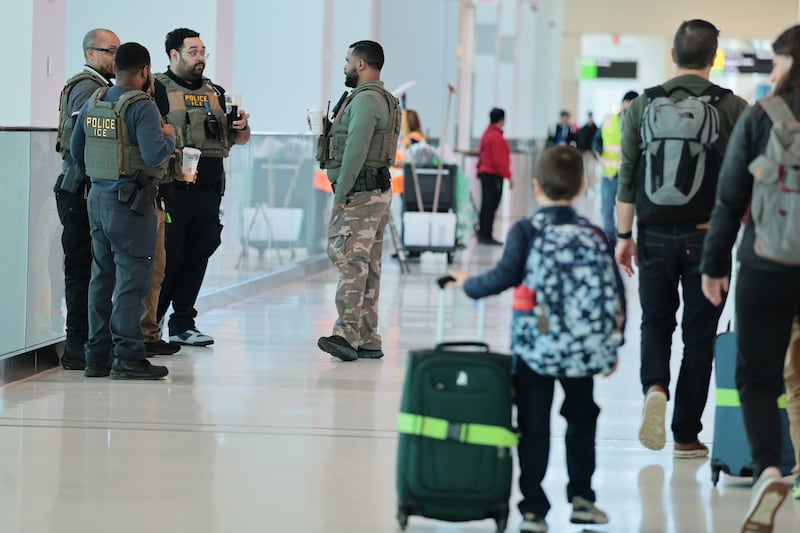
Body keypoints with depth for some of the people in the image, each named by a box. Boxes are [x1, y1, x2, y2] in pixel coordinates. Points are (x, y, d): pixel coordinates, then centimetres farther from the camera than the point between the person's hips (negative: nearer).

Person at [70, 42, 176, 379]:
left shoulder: (92, 103, 9)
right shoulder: (141, 106, -15)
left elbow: (76, 150, 16)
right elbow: (154, 153, -24)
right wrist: (169, 136, -4)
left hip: (98, 197, 8)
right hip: (129, 200, -8)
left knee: (102, 277, 13)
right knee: (131, 279, -3)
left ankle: (97, 356, 17)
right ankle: (127, 357, -4)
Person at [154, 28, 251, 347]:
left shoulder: (215, 93, 16)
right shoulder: (158, 90, -4)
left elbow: (239, 140, 21)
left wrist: (241, 126, -1)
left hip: (209, 190, 6)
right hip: (173, 189, -6)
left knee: (198, 255, 9)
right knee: (168, 257, -3)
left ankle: (182, 324, 19)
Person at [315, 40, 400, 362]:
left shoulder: (365, 100, -13)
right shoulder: (385, 100, 21)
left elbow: (356, 151, -20)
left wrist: (341, 194, -19)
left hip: (359, 191, -11)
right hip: (379, 190, 11)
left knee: (349, 260, -14)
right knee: (367, 267, 10)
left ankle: (347, 336, -19)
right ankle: (368, 341, 12)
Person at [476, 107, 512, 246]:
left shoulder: (487, 134, 13)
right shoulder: (496, 137, -17)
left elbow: (481, 154, 19)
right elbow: (499, 160, -20)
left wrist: (479, 171, 24)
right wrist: (508, 176, -16)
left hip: (484, 173, 10)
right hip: (494, 175, -10)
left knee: (486, 205, 14)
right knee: (491, 206, -8)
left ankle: (482, 234, 18)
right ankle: (487, 235, -8)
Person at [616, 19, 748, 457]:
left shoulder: (642, 106, 0)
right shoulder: (733, 108, -4)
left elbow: (626, 178, 0)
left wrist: (623, 235, 7)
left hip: (655, 236, 1)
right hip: (708, 236, -1)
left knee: (656, 322, 19)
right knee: (699, 335, 8)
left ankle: (654, 386, -10)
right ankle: (686, 436, 10)